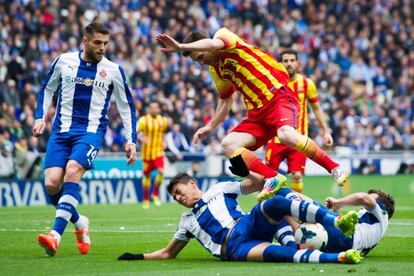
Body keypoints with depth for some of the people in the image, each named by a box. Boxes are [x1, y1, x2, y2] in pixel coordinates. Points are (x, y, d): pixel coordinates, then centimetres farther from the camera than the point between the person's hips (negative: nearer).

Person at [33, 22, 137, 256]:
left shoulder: (113, 70, 1)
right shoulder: (64, 61, 4)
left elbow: (127, 106, 9)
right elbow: (47, 88, 19)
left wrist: (131, 140, 3)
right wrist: (40, 117, 7)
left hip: (91, 132, -2)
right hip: (61, 131, 3)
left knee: (73, 170, -29)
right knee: (52, 182, -14)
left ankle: (56, 235, -35)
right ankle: (80, 224, 15)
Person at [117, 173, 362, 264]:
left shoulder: (218, 191, 24)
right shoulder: (188, 221, 31)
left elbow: (258, 184, 19)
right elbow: (168, 253, 36)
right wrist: (139, 257, 27)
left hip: (250, 224, 1)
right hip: (233, 249, -1)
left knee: (275, 203, -32)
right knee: (270, 252, -37)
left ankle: (337, 221, -44)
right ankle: (338, 257, -54)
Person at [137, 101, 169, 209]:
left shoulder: (163, 120, 4)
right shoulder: (144, 120, -8)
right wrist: (141, 138, -32)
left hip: (158, 152, 2)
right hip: (147, 152, -1)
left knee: (161, 172, -19)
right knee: (147, 175, 6)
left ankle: (155, 194, 2)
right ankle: (146, 199, 23)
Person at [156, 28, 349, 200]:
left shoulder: (224, 36, -5)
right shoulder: (215, 70, 18)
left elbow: (213, 44, -30)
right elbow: (225, 100, 30)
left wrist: (181, 47, -35)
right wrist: (210, 126, 20)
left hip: (278, 96, -9)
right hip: (257, 112, 9)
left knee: (287, 135, -35)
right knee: (229, 144, -11)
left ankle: (335, 168, -17)